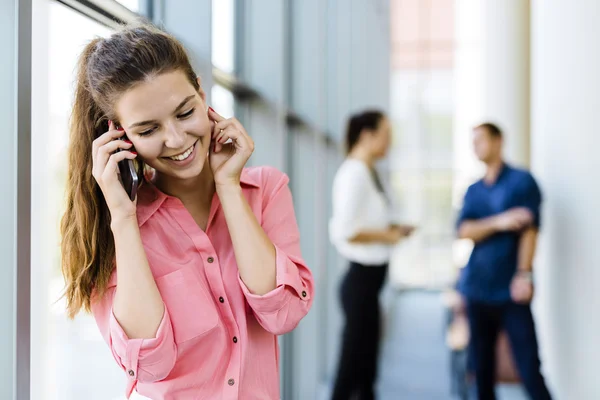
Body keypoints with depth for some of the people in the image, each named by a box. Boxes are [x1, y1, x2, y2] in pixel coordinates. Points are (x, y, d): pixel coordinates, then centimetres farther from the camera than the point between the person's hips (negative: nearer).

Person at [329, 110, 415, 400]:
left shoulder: (367, 172, 12)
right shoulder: (354, 173, -16)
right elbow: (346, 230, -24)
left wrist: (392, 228, 4)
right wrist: (388, 235, -13)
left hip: (368, 278, 10)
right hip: (361, 278, -10)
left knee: (365, 367, 17)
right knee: (352, 365, -1)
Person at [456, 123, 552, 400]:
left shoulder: (522, 181, -1)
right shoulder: (473, 190, 13)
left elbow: (529, 229, -8)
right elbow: (464, 231, 0)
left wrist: (524, 275, -16)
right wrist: (499, 223, -15)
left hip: (510, 289, -5)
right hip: (477, 288, 5)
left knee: (528, 364, -7)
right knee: (482, 364, 10)